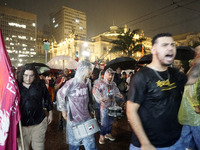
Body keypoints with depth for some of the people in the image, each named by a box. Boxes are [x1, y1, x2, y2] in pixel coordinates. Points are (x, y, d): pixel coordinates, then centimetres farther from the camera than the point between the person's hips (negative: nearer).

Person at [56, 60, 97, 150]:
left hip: (86, 118, 5)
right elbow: (60, 94, -6)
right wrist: (63, 110, -1)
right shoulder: (72, 83, -17)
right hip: (74, 119, -5)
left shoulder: (87, 82, 3)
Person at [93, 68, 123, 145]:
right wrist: (100, 98, -28)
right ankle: (101, 136, 19)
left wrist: (119, 95, 1)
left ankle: (108, 134, 35)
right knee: (104, 122, -2)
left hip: (112, 105, 6)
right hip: (104, 105, -6)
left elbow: (116, 91, 21)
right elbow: (95, 90, -17)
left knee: (111, 121, 16)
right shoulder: (101, 83, -10)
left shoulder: (113, 84, 8)